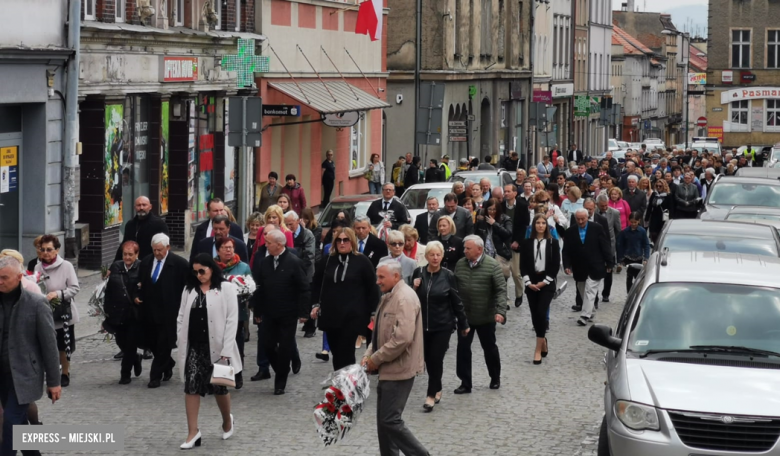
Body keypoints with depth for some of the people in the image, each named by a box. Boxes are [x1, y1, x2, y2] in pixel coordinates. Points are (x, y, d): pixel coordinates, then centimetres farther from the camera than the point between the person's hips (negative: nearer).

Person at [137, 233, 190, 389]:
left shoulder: (180, 264, -9)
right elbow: (141, 283, 17)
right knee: (151, 343, 11)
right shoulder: (146, 262, 8)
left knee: (163, 345, -2)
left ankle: (155, 376, 6)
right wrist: (138, 296, 0)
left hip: (168, 313, -5)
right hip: (149, 311, 5)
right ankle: (167, 365, 34)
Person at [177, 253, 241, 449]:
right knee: (191, 386, -3)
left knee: (219, 387, 8)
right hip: (194, 346, 3)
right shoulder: (189, 289, 8)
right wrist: (181, 344, 2)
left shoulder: (226, 288, -4)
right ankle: (193, 432, 1)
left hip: (216, 346, -3)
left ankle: (227, 421, 33)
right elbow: (181, 318, 10)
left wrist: (226, 349, -13)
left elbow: (232, 320, -8)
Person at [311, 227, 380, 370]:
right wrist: (316, 304, 9)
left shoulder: (362, 261, -4)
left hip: (352, 316, -4)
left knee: (346, 353, -9)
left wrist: (372, 312, -3)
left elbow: (372, 288, -1)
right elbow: (316, 283, 17)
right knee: (336, 352, 8)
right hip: (330, 314, 4)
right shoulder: (328, 260, 7)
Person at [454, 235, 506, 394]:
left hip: (486, 317, -3)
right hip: (464, 316, 3)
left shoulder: (493, 266, -14)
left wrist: (500, 311, -28)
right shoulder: (460, 264, 0)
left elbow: (501, 290, -17)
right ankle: (465, 383, 11)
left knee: (489, 348, 13)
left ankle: (495, 378, 33)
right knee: (463, 348, 3)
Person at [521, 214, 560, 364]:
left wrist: (545, 282, -10)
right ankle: (543, 342, 23)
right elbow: (523, 264, 3)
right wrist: (528, 282, -9)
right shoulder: (526, 243, 5)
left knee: (541, 312, -15)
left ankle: (538, 349, -11)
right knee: (535, 314, 4)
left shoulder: (553, 243, 2)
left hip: (547, 283, -2)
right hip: (531, 283, 3)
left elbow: (556, 265, -1)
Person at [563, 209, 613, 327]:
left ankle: (585, 316, -13)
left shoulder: (597, 228, -3)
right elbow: (566, 251, 2)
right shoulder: (570, 232, 2)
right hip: (579, 270, 3)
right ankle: (589, 313, 23)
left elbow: (605, 246, -2)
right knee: (584, 293, 11)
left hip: (595, 268, -3)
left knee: (590, 291, -10)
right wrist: (567, 265, -9)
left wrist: (609, 263, -3)